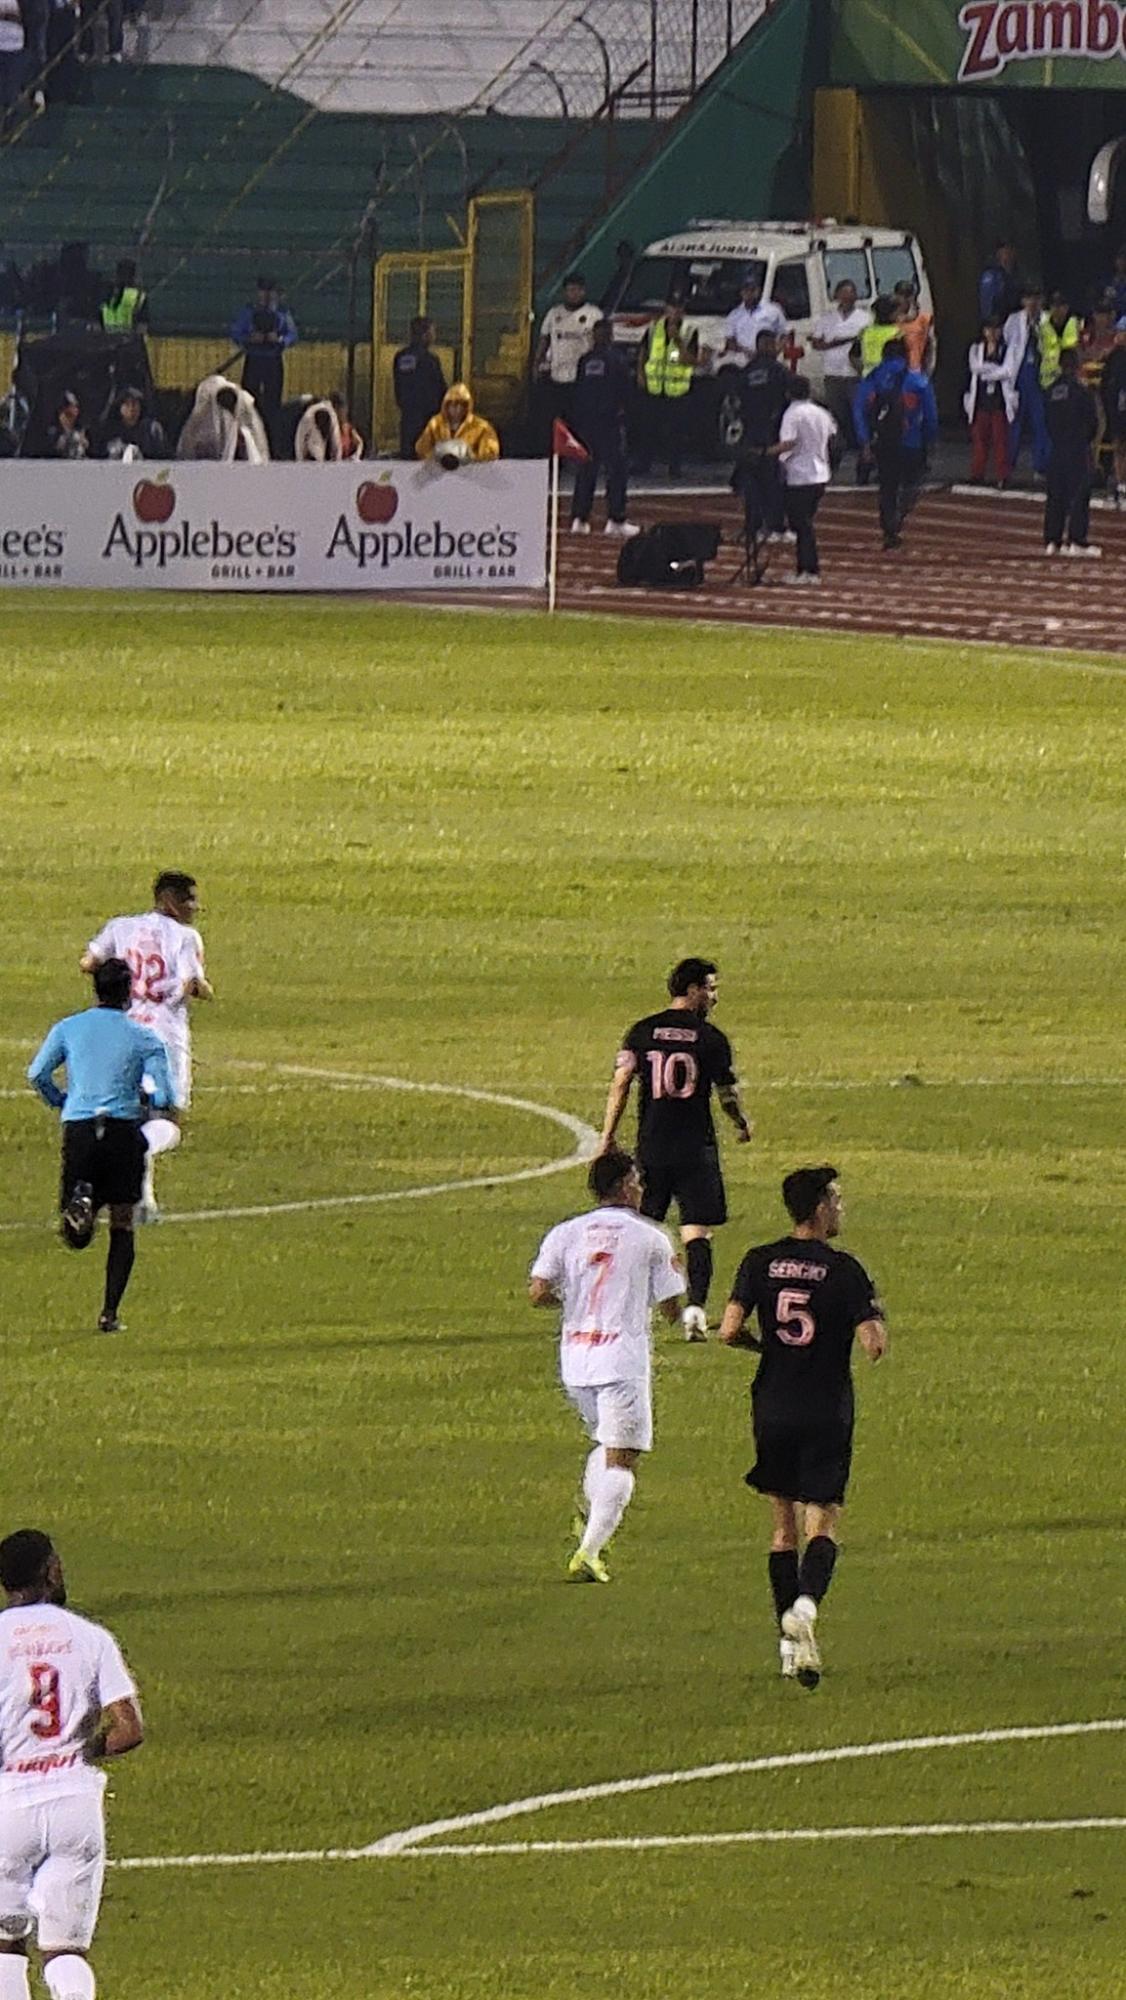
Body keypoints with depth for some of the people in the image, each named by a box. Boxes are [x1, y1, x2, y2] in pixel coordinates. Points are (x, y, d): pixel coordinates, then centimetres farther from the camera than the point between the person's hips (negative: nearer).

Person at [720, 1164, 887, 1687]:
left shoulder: (761, 1263, -1)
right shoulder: (844, 1271, -9)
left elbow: (729, 1331, -8)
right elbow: (873, 1345, -14)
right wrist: (876, 1317, 8)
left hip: (773, 1410, 3)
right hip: (827, 1415, -3)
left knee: (783, 1528, 12)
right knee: (823, 1524, 1)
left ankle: (790, 1644, 12)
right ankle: (806, 1604, -27)